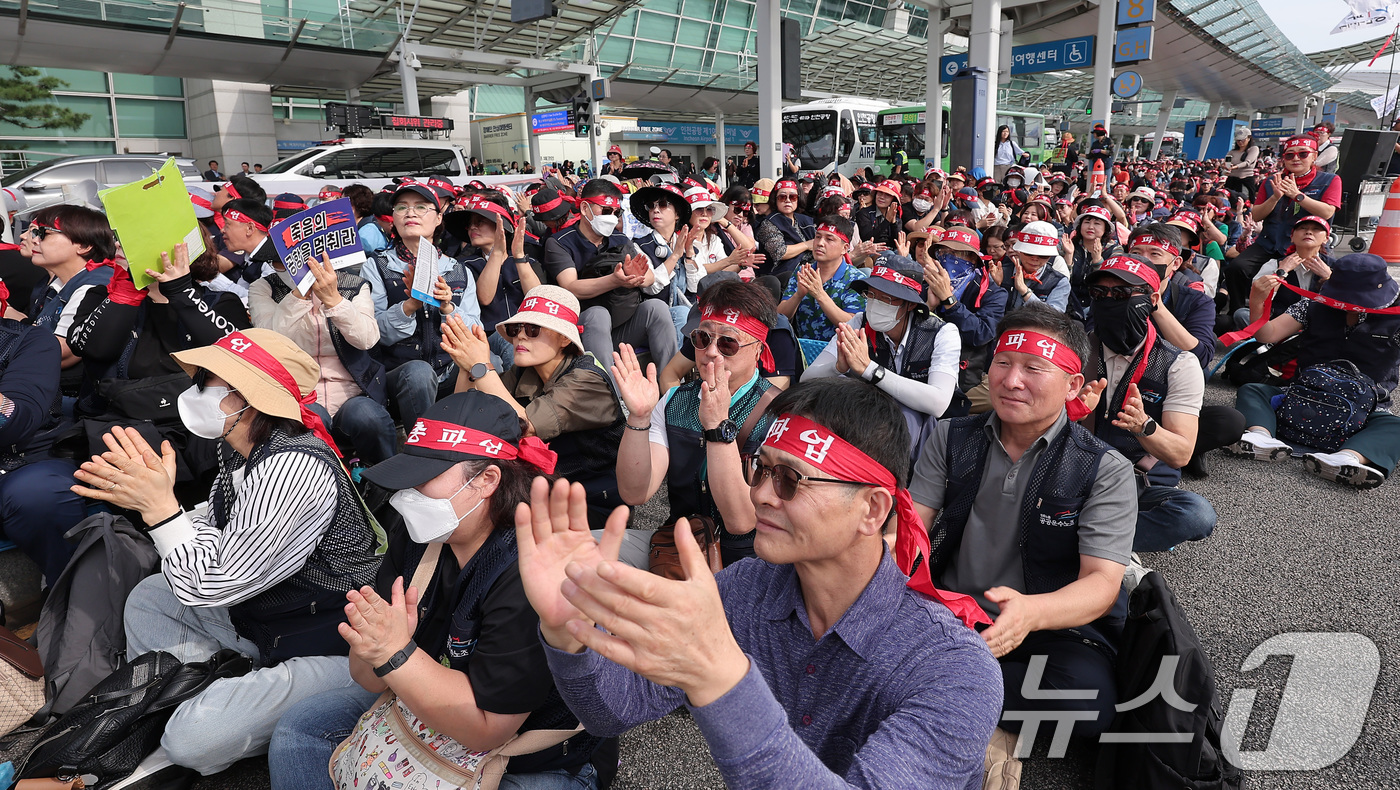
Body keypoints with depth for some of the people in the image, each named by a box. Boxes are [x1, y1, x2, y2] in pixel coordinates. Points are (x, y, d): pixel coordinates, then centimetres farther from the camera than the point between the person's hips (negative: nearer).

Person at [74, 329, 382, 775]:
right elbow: (215, 535, 10)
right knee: (148, 598, 20)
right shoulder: (243, 450, 0)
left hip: (329, 649, -10)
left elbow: (212, 585, -25)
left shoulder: (293, 470, -30)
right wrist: (144, 499, -4)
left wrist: (161, 505, -21)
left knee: (193, 738, -21)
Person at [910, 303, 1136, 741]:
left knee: (1089, 697, -34)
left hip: (1053, 625, 0)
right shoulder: (952, 438, 6)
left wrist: (1030, 612, -37)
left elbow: (1102, 582, -13)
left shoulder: (1106, 471, -4)